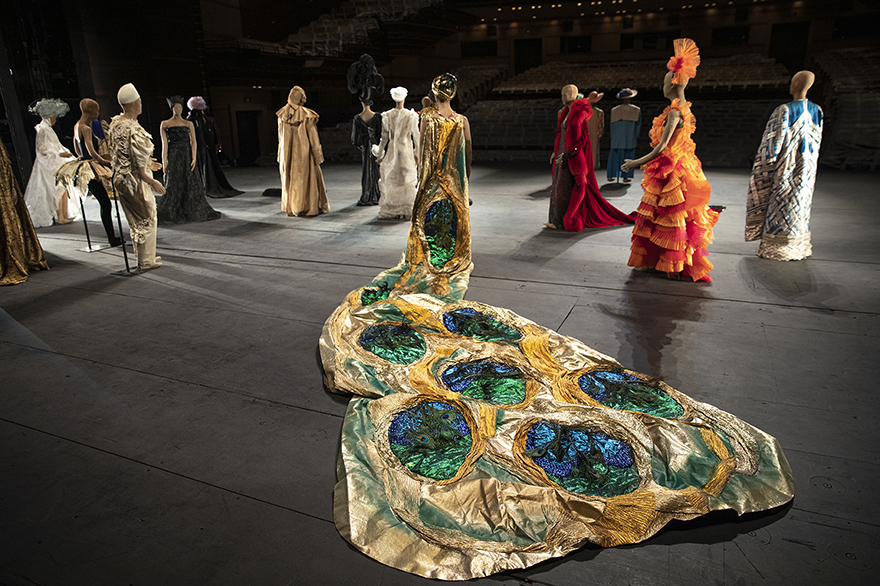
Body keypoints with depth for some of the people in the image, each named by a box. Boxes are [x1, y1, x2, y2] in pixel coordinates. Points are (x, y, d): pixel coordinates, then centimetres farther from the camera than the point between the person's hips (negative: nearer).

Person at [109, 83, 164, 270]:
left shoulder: (115, 122, 4)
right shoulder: (134, 130, -24)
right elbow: (138, 165, -22)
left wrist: (146, 162, 24)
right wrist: (153, 182, -12)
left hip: (120, 176, 9)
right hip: (135, 180, -9)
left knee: (136, 219, 19)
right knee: (146, 219, 5)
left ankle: (145, 255, 31)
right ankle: (145, 261, 13)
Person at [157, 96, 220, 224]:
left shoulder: (189, 124, 11)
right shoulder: (165, 124, 6)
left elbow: (193, 142, 4)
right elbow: (164, 144, 1)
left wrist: (194, 158, -9)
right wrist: (164, 162, -6)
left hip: (187, 156, 2)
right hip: (173, 157, -2)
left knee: (191, 184, 1)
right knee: (173, 186, -3)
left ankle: (194, 212, 9)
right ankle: (170, 214, 2)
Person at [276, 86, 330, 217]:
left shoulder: (282, 115, 0)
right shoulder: (307, 115, -12)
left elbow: (280, 137, 5)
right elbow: (313, 137, -11)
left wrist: (282, 155, 13)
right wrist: (318, 155, -4)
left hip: (288, 154, 4)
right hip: (303, 152, -4)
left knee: (290, 178, 12)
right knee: (307, 177, 5)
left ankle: (291, 207, 16)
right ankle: (310, 206, 6)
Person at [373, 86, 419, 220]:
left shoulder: (387, 116, -4)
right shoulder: (411, 116, -6)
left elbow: (384, 137, 0)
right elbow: (416, 136, -2)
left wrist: (380, 155, 10)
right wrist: (417, 154, 9)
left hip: (391, 151, 1)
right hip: (407, 150, -1)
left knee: (390, 180, 9)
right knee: (406, 180, 6)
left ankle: (390, 210, 12)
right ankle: (405, 211, 8)